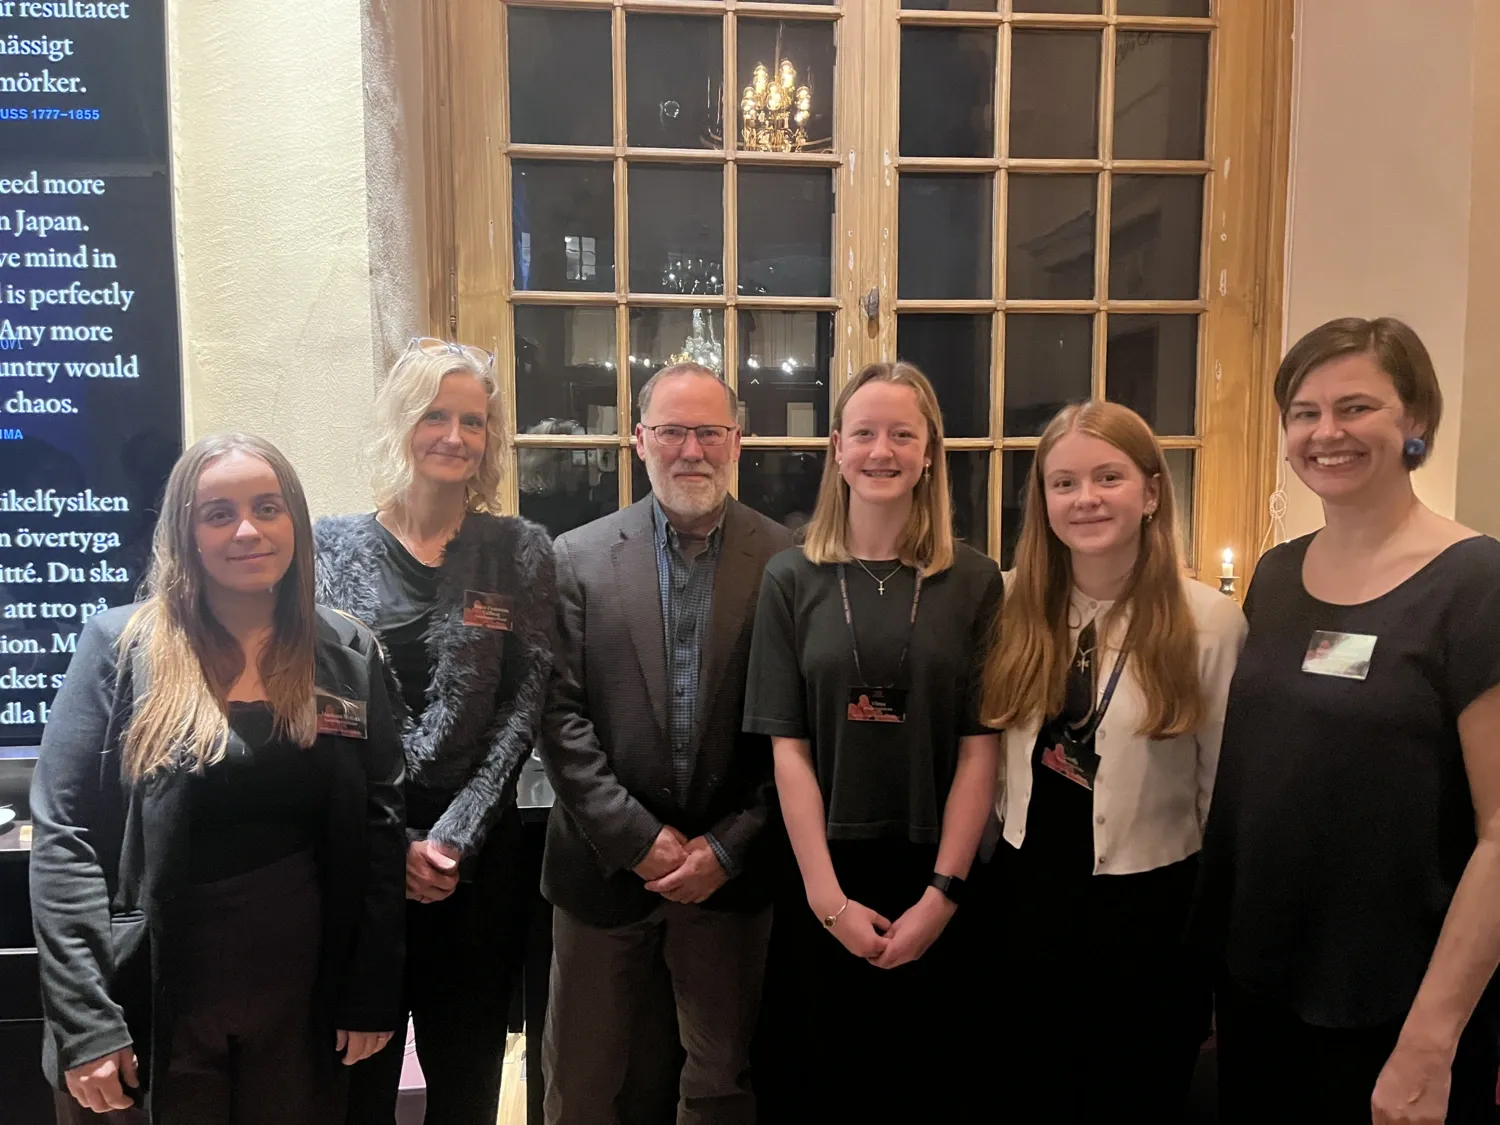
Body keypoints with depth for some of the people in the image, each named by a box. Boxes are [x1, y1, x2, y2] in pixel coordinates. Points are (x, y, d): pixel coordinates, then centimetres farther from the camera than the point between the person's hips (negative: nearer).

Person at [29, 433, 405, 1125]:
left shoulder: (348, 656, 0)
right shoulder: (120, 647, -7)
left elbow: (379, 827, 1)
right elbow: (63, 839, -8)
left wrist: (373, 994, -1)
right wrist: (86, 1024, -12)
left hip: (303, 993, 2)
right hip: (152, 997, -2)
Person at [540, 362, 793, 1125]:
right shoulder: (579, 558, -2)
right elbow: (560, 717, -5)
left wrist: (728, 847, -7)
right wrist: (639, 841, -10)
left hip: (731, 868, 0)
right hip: (607, 862, 1)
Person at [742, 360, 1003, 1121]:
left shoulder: (975, 581, -2)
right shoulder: (791, 580, -2)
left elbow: (980, 748, -3)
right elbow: (788, 748, -4)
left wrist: (943, 893, -9)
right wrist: (828, 898, -9)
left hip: (936, 883, 0)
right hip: (826, 881, 0)